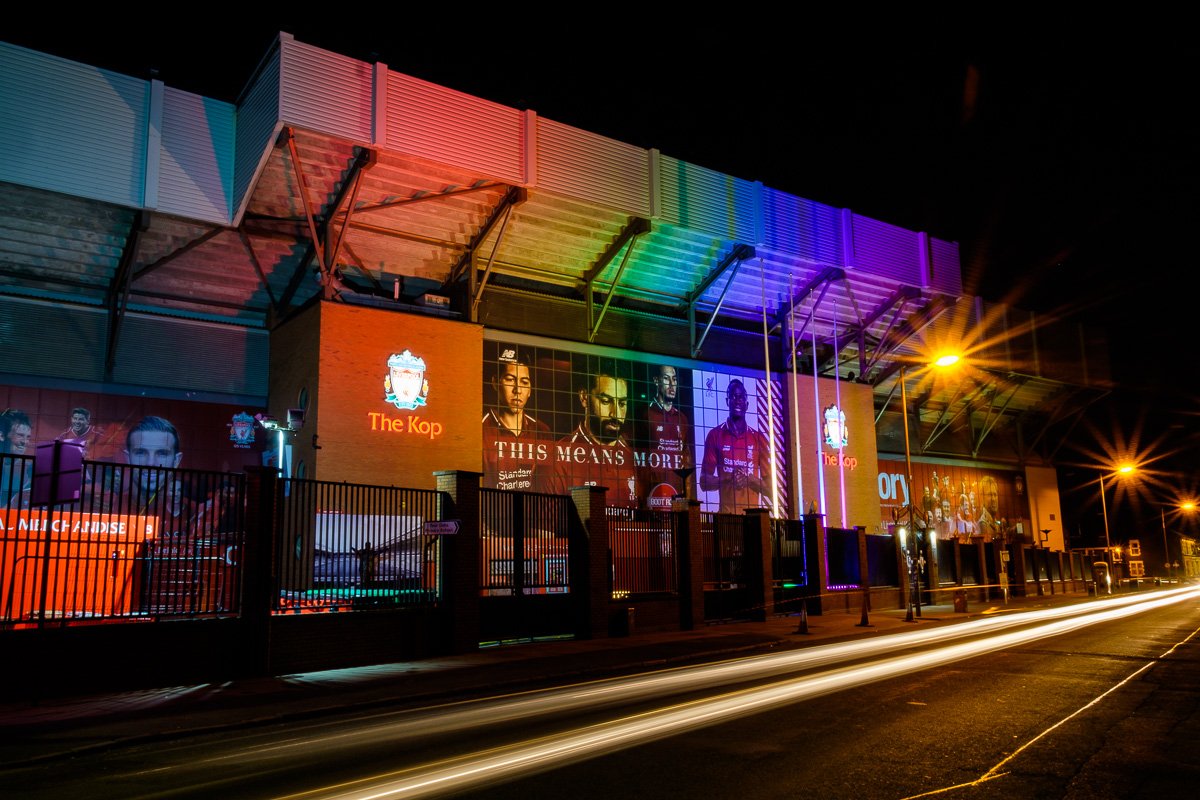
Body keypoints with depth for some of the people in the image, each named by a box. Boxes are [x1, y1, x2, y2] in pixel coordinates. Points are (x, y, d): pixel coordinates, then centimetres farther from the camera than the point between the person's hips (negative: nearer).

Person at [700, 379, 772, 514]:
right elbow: (704, 483, 1)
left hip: (753, 513, 2)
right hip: (726, 513, -2)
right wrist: (728, 479, -15)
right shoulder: (715, 435, 2)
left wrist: (751, 480, -11)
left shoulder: (759, 438, 7)